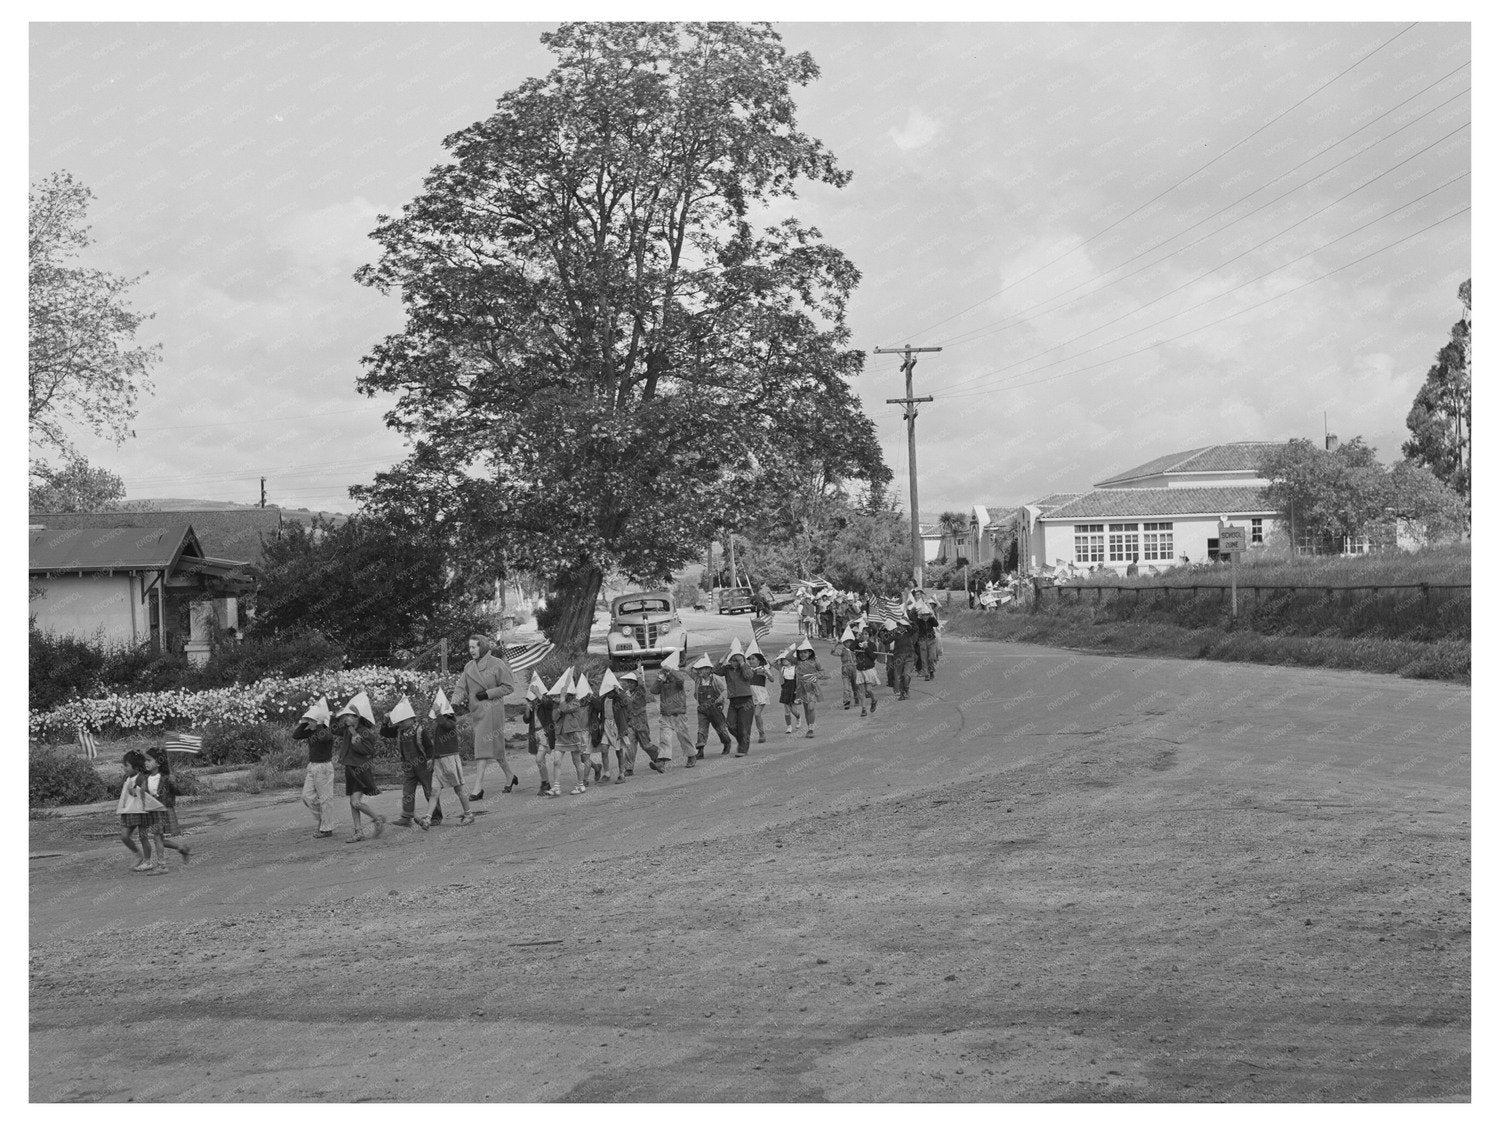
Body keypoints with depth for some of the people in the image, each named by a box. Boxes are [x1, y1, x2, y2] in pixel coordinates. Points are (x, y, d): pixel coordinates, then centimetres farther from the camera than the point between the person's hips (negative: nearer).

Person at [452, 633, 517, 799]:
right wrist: (455, 702, -13)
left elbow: (509, 686, -7)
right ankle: (510, 777, 31)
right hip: (477, 711, 7)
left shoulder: (496, 664, -8)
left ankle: (478, 787, -14)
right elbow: (461, 688, 6)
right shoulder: (469, 667, 10)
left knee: (483, 747, -12)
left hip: (492, 709, -7)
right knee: (494, 747, 14)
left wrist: (487, 694, -14)